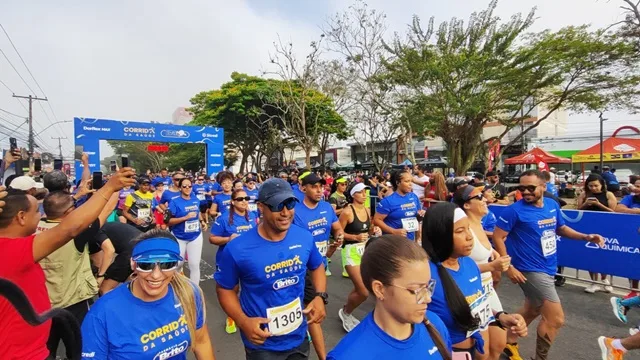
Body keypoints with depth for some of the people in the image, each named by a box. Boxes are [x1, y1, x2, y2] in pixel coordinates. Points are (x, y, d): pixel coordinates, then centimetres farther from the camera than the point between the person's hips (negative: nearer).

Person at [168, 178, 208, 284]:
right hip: (178, 238, -2)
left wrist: (202, 221, 2)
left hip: (195, 236, 2)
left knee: (195, 265, 1)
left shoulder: (196, 200, 1)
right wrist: (185, 217, -27)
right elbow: (169, 221, -16)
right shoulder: (174, 202, -13)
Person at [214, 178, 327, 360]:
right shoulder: (237, 249, -23)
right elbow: (224, 289, -7)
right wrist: (243, 322, -20)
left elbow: (317, 267, 6)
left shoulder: (305, 237, -13)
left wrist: (320, 296, -9)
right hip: (263, 344, -3)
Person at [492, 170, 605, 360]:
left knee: (532, 310, 22)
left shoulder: (553, 205, 2)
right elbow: (497, 237, -17)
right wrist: (509, 267, -19)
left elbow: (561, 228, 18)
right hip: (531, 271, -8)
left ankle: (510, 342, 42)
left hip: (548, 268, 8)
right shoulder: (515, 210, -19)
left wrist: (586, 237, 3)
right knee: (556, 318, -4)